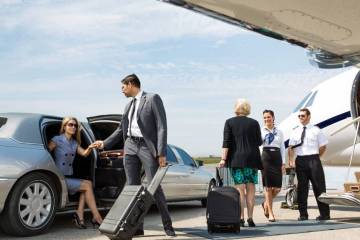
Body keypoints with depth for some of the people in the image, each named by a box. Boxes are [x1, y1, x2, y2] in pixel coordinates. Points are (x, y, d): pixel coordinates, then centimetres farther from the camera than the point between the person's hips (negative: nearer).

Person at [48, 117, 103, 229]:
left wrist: (90, 148, -21)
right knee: (87, 185, -15)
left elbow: (84, 153, -1)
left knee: (87, 184, -13)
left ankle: (79, 215, -11)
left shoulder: (74, 143, 14)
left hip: (69, 177, 7)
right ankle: (97, 217, -12)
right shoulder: (57, 140, -5)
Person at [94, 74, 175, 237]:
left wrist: (161, 153, -15)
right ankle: (137, 226, 10)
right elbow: (121, 129, 27)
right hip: (130, 146, 6)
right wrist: (104, 143, 22)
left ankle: (167, 225, 7)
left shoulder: (152, 99, -1)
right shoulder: (129, 105, 19)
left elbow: (161, 126, -8)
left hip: (147, 147, -6)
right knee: (133, 187, 3)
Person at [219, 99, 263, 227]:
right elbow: (259, 142, 8)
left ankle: (241, 218, -2)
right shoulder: (254, 123, 3)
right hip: (252, 159, 1)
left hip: (236, 159, -1)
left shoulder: (229, 122, 1)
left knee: (240, 189, 1)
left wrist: (223, 159, -6)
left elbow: (226, 142, -5)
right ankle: (250, 218, 5)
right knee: (251, 189, 6)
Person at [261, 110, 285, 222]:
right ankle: (270, 213, 8)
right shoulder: (261, 131, 4)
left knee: (277, 188, 0)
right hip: (266, 157, -3)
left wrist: (283, 163, 6)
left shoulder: (279, 132, 13)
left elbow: (282, 148, 12)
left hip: (277, 157, 3)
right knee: (268, 187, -1)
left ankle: (266, 204, 28)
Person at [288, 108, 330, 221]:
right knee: (302, 187, 4)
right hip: (300, 160, 2)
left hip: (313, 160, -2)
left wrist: (316, 157, 3)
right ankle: (303, 214, 11)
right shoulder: (295, 131, 10)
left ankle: (324, 214, 9)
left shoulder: (316, 130, 5)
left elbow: (323, 146, 8)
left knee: (319, 186, 1)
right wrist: (291, 160, -8)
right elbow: (291, 148, 4)